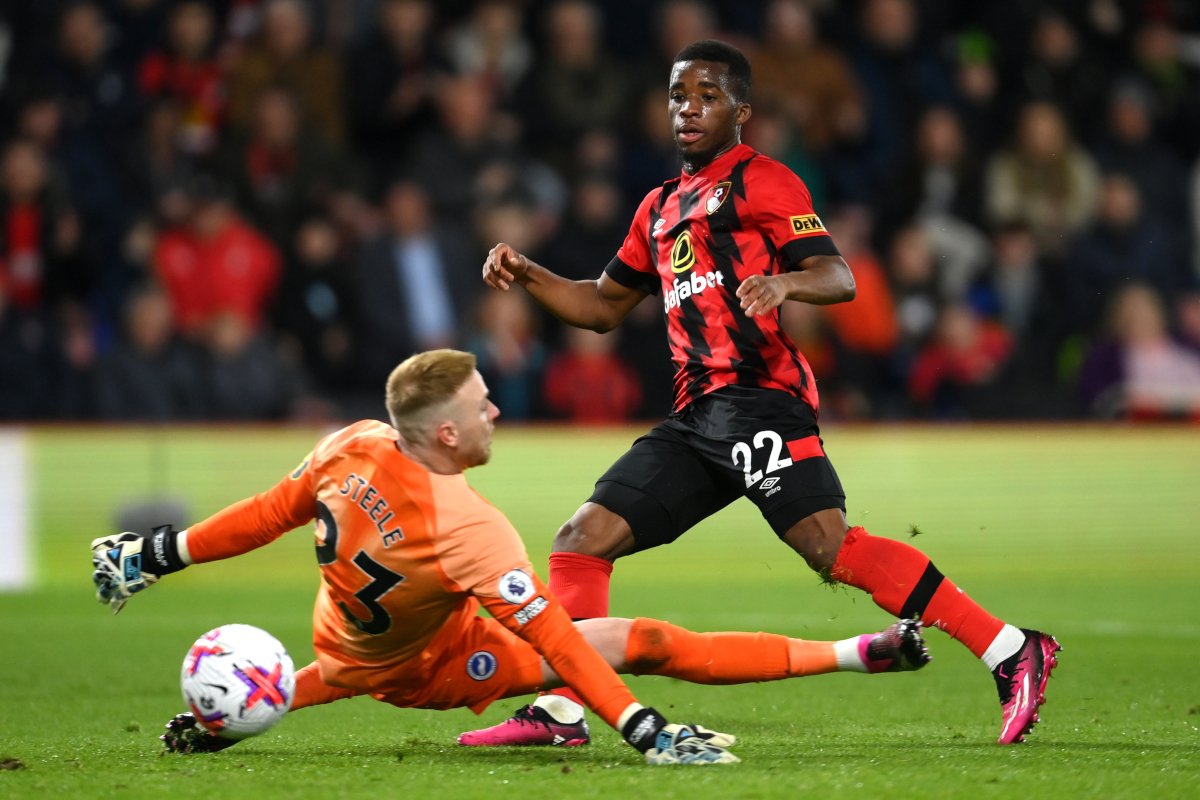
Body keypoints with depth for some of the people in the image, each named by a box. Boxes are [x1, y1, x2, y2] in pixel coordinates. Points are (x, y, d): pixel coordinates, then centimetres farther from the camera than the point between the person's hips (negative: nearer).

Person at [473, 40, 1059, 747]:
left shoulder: (762, 181, 3)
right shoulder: (663, 207, 28)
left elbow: (840, 279, -7)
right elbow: (605, 306, 36)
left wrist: (784, 283, -29)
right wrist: (526, 275, 21)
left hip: (758, 394, -8)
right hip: (696, 417, 8)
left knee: (830, 545, -24)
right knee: (583, 540, 1)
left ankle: (1012, 653, -26)